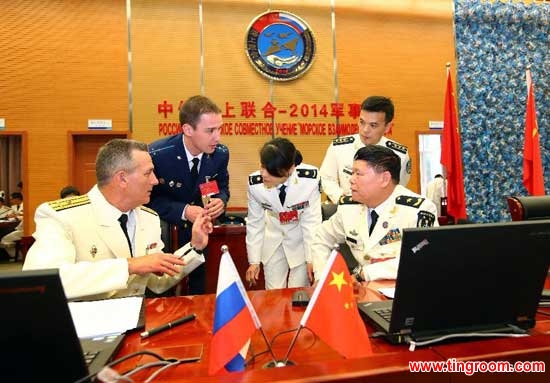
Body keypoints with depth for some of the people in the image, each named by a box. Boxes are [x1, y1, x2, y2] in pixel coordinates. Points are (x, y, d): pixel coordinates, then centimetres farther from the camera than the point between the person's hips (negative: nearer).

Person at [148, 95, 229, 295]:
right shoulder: (156, 154, -28)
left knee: (198, 278, 16)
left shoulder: (221, 153, -17)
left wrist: (220, 200, -24)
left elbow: (222, 186, 0)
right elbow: (149, 198, -17)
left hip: (197, 220, 4)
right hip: (162, 221, -3)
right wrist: (183, 211, -32)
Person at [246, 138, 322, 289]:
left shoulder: (309, 179, -29)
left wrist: (312, 259, -13)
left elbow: (312, 220, -18)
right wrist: (254, 260, -3)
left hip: (302, 241, -1)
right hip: (273, 241, 2)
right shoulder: (255, 183, -23)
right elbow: (254, 222, -9)